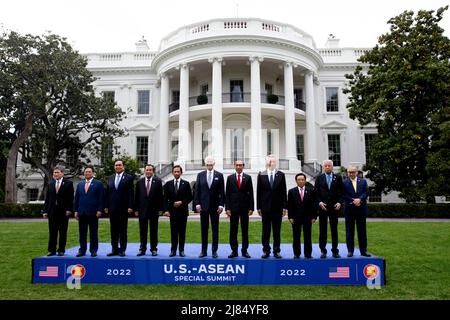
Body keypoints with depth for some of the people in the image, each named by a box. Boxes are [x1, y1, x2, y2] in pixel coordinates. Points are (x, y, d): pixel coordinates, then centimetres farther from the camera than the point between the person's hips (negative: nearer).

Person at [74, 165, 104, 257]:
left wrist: (99, 210, -11)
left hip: (93, 212, -4)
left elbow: (101, 198, -4)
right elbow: (76, 198, 14)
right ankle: (82, 250, 17)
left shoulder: (98, 184, 0)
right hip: (82, 212, 4)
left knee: (93, 233, 2)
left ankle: (93, 250, 10)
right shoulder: (80, 184, 13)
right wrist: (76, 210, 8)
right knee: (82, 232, 8)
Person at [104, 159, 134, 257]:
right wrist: (106, 206, 6)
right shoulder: (110, 178, 12)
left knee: (123, 230, 3)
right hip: (112, 208, 4)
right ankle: (114, 249, 18)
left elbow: (131, 194, -6)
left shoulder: (129, 178, -2)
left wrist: (130, 207, -12)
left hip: (123, 209, -4)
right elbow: (107, 193, 12)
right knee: (113, 230, 9)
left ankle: (122, 250, 11)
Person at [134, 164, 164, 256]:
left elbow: (160, 196, -1)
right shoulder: (139, 182, 6)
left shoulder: (158, 181, 0)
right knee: (142, 231, 6)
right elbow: (136, 196, 6)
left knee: (154, 230, 6)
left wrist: (160, 209, -4)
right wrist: (136, 209, 1)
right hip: (142, 210, 1)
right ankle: (142, 249, 14)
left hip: (154, 210, -1)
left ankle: (154, 249, 14)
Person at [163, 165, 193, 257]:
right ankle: (173, 250, 10)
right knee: (173, 231, 4)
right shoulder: (168, 184, 7)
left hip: (183, 211, -1)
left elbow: (190, 197, 2)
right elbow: (165, 198, 5)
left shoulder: (186, 184, 3)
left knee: (182, 231, 4)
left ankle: (181, 250, 11)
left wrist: (182, 202, -13)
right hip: (172, 211, 1)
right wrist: (166, 210, -5)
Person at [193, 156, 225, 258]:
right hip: (203, 206, 1)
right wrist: (197, 204, -4)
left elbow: (222, 191, 1)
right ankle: (203, 251, 14)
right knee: (204, 229, 7)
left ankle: (214, 251, 11)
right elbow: (197, 190, 4)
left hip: (215, 206, -1)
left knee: (215, 230, 4)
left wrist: (221, 204, -6)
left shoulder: (219, 175, 3)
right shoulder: (200, 175, 6)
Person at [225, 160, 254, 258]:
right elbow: (227, 194, 3)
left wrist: (251, 208, -4)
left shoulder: (248, 177, 4)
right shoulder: (230, 178, 5)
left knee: (245, 230, 6)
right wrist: (227, 208, -4)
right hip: (233, 207, 0)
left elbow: (251, 194, 2)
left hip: (245, 207, 0)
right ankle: (234, 250, 12)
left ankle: (244, 250, 15)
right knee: (233, 230, 4)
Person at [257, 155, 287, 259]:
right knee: (265, 230, 6)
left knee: (277, 231, 7)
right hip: (265, 207, 0)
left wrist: (285, 206, -1)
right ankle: (266, 251, 15)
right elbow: (259, 192, 3)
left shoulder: (281, 175, 3)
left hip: (277, 207, 0)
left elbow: (283, 191, 3)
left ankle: (276, 251, 16)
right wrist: (258, 207, -1)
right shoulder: (261, 175, 3)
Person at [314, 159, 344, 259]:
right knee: (322, 230, 3)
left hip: (334, 207, 0)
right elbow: (316, 192, 4)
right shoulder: (319, 178, 6)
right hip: (322, 207, 0)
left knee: (334, 229, 6)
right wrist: (319, 202, -9)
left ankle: (335, 251, 14)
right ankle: (323, 251, 10)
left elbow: (341, 192, 5)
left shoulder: (338, 178, 6)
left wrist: (339, 202, -8)